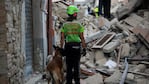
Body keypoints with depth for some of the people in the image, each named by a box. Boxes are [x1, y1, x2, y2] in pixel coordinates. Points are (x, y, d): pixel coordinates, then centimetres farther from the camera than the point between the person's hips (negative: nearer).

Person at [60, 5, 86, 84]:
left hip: (68, 47, 2)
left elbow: (62, 38, -2)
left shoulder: (64, 25, 1)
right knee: (76, 65, 7)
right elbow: (82, 38, -7)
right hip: (77, 47, -1)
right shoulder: (78, 25, -5)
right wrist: (84, 48, -1)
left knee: (69, 65, 8)